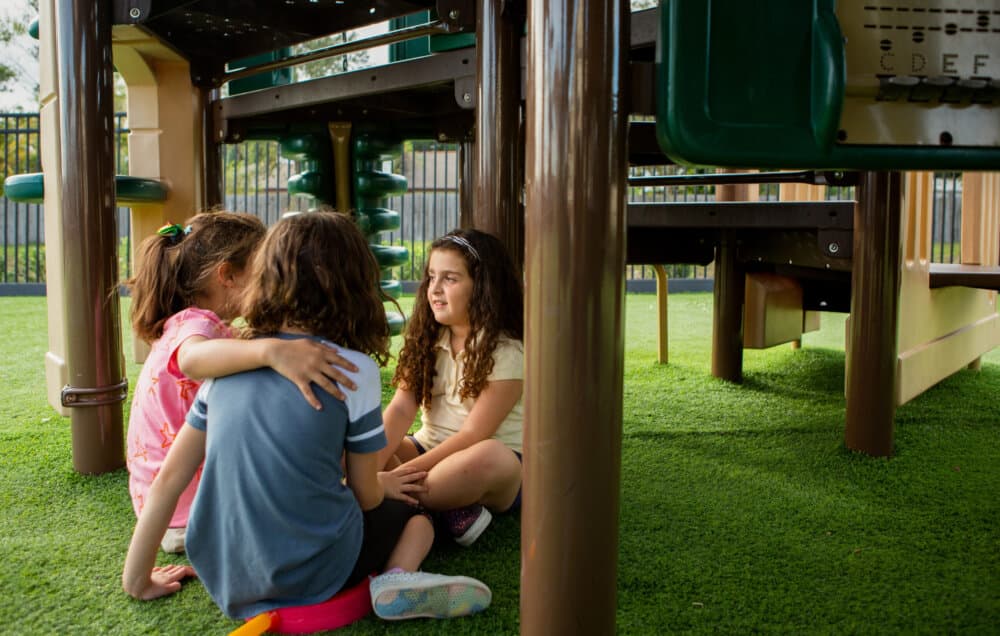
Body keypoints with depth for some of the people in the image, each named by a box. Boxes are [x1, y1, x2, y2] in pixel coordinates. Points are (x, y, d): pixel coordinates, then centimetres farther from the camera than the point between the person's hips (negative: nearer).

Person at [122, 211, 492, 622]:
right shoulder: (355, 370, -11)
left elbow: (168, 479, 4)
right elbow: (366, 495, -1)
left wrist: (138, 579, 16)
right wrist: (384, 485, 23)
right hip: (311, 577, -6)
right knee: (412, 515, 22)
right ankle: (397, 579, -7)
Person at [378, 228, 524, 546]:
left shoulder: (505, 352, -14)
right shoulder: (426, 340, 4)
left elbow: (474, 434, -20)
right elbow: (401, 408, -7)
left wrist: (406, 471, -27)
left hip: (497, 469, -5)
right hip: (431, 450, 6)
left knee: (489, 457, -41)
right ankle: (451, 511, -27)